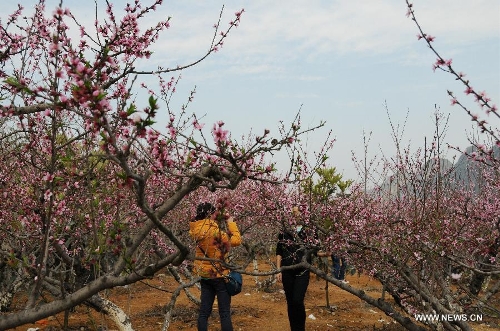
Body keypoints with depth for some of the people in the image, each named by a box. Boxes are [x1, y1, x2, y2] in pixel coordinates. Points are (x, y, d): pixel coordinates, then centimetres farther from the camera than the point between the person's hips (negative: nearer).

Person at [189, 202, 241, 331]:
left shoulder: (196, 229, -1)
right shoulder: (213, 229, -22)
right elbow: (236, 241, -16)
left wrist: (218, 218, 11)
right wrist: (231, 222, -6)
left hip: (204, 274, 7)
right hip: (218, 274, -7)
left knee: (204, 311, 9)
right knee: (224, 313, 1)